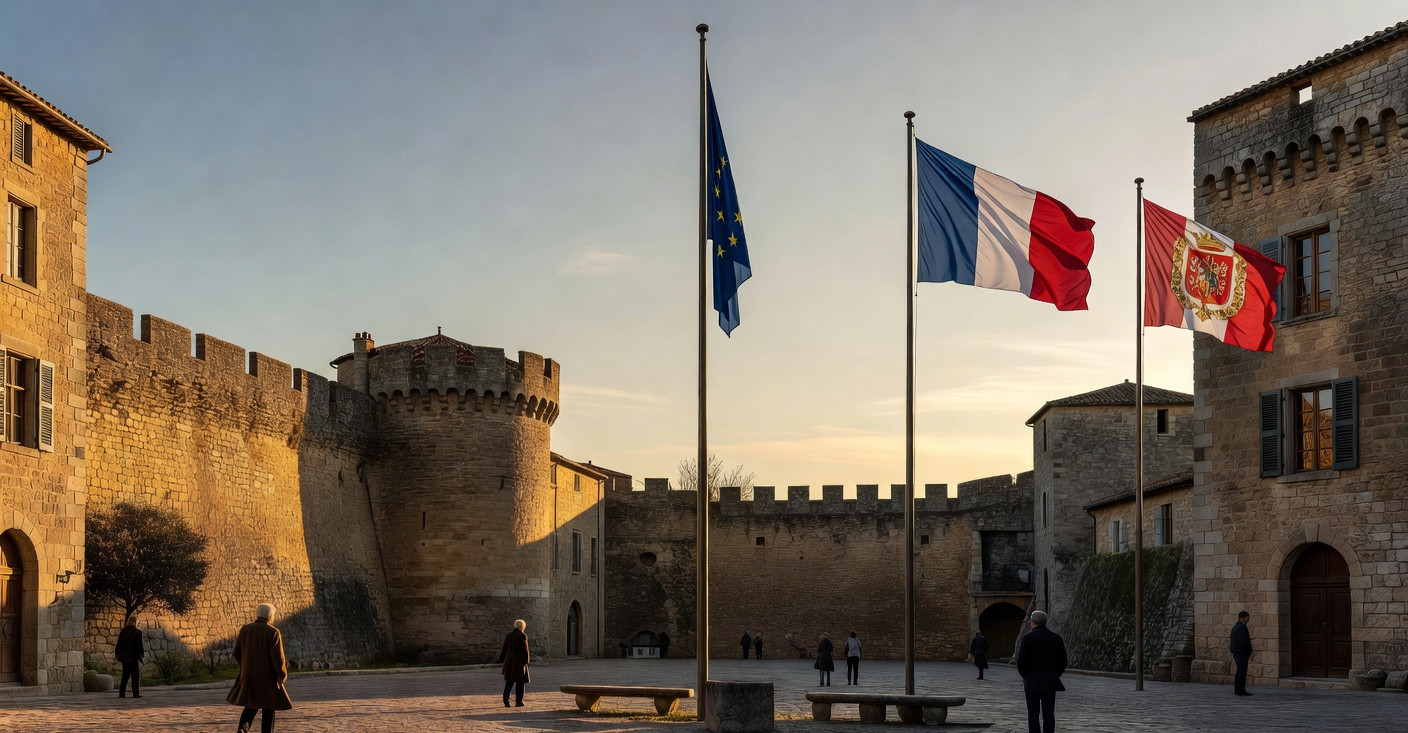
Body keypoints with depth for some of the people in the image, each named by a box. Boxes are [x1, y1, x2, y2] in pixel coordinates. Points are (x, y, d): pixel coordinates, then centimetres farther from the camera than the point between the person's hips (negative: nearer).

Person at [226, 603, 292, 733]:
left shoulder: (245, 629, 0)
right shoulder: (273, 632, -14)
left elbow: (237, 654, 6)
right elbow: (278, 658, -16)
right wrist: (282, 675, -1)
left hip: (248, 677, 4)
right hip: (267, 678, -4)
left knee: (251, 706, 19)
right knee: (268, 709, 7)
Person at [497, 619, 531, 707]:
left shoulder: (508, 636, 8)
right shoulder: (523, 636, -9)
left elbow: (504, 649, 12)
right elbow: (525, 650, -11)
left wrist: (500, 659, 20)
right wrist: (526, 661, -8)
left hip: (509, 661, 5)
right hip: (520, 661, -5)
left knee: (509, 681, 9)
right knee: (520, 681, 4)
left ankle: (506, 700, -2)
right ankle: (518, 701, 3)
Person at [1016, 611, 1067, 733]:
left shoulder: (1028, 638, -9)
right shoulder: (1056, 637, 3)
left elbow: (1021, 662, -12)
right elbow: (1062, 662, 5)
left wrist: (1025, 676, 5)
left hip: (1032, 682, -3)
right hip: (1050, 683, 3)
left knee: (1033, 714, 3)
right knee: (1048, 715, 5)